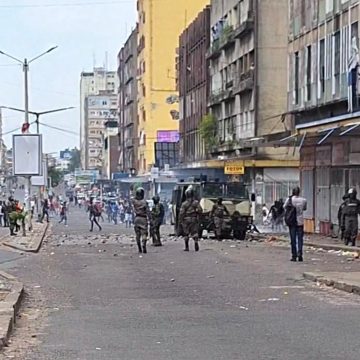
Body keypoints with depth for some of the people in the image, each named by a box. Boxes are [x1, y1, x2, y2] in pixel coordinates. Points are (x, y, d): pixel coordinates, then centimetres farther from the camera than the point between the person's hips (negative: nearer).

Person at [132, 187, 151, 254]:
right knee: (144, 234, -3)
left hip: (137, 218, 4)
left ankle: (140, 249, 11)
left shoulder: (134, 201, -2)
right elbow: (148, 211, -13)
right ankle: (144, 248, -13)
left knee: (138, 235, 10)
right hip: (143, 218, -4)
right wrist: (149, 219, -7)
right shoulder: (144, 202, -13)